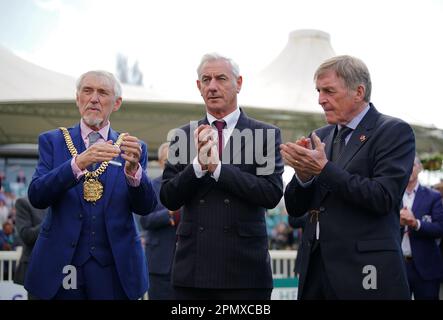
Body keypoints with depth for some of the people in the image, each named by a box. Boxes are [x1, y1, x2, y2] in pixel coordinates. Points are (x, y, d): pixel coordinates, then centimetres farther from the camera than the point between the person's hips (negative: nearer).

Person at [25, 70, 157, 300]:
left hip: (115, 269, 1)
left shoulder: (132, 147, 6)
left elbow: (146, 207, -3)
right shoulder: (52, 141, 5)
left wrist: (133, 169, -22)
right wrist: (78, 164, -23)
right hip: (62, 266, 0)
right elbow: (36, 197, -8)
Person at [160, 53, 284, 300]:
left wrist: (217, 167, -13)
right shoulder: (184, 136, 8)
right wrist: (198, 164, -13)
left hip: (244, 268, -2)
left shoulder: (265, 134, 1)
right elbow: (169, 199, 3)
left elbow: (272, 194, -8)